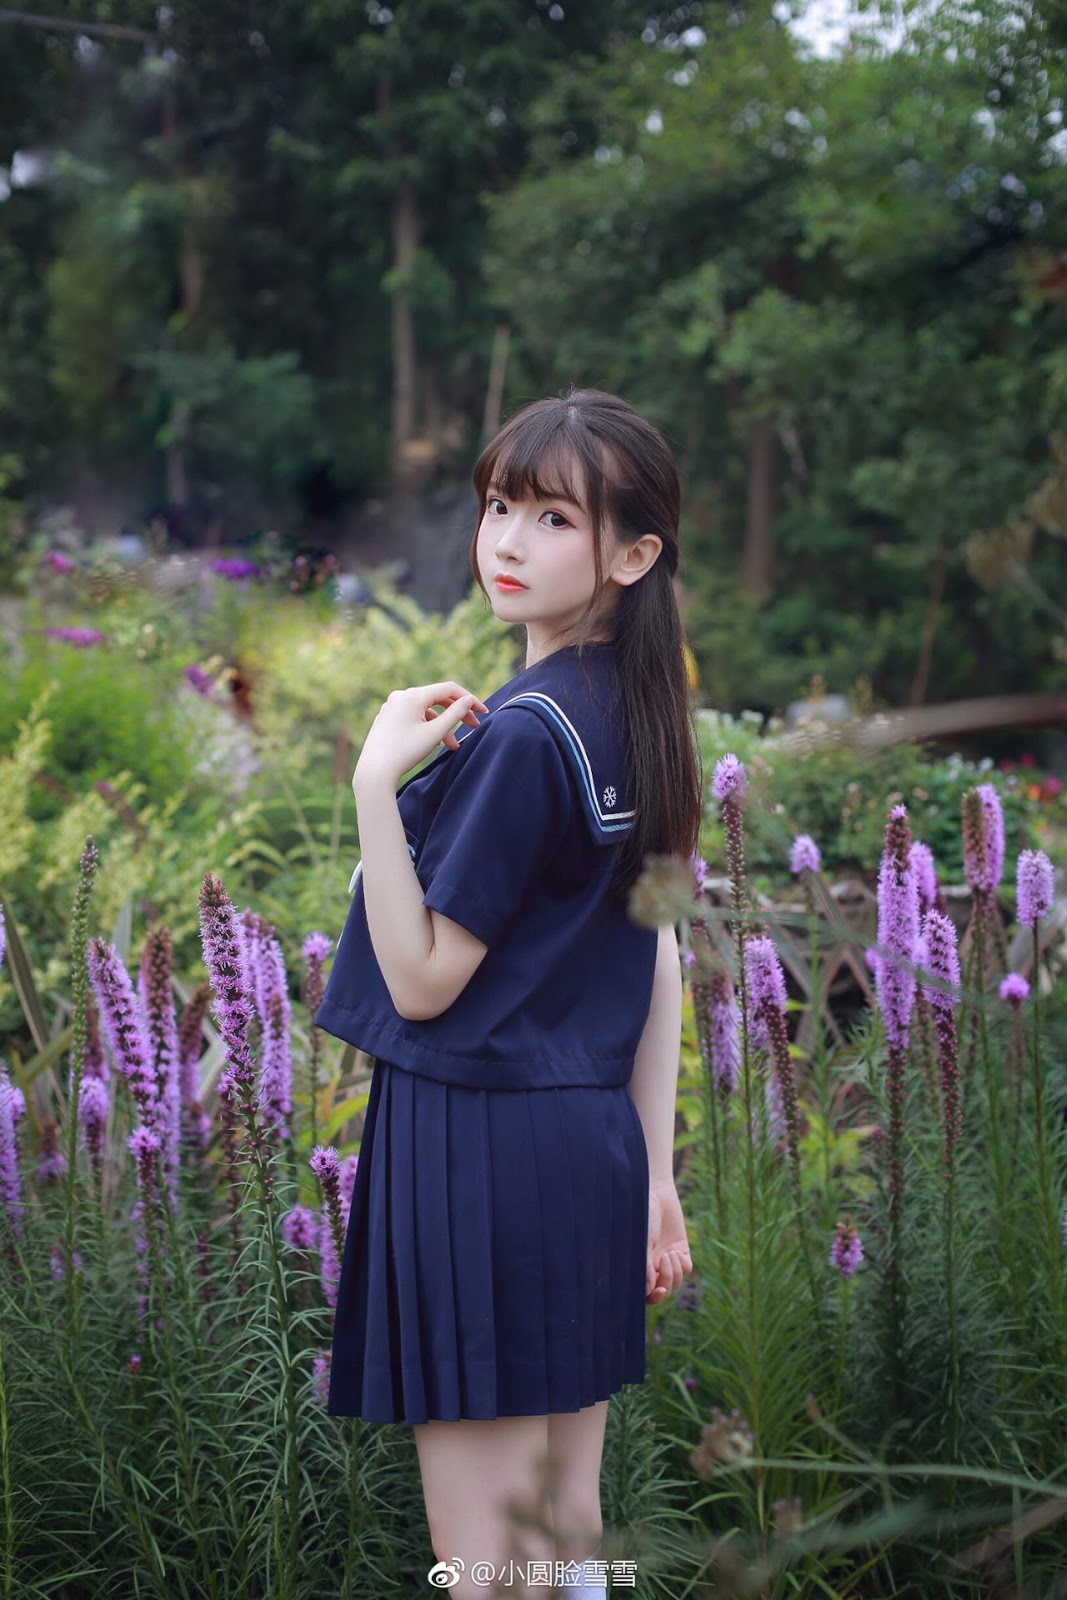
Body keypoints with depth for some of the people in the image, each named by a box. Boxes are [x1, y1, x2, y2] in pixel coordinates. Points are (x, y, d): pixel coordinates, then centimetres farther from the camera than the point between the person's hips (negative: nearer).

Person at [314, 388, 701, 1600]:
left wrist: (376, 783, -19)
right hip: (591, 1139, 9)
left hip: (480, 1146, -9)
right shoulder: (634, 719, 10)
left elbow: (422, 981, -15)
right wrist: (655, 1176, 17)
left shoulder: (517, 735, -17)